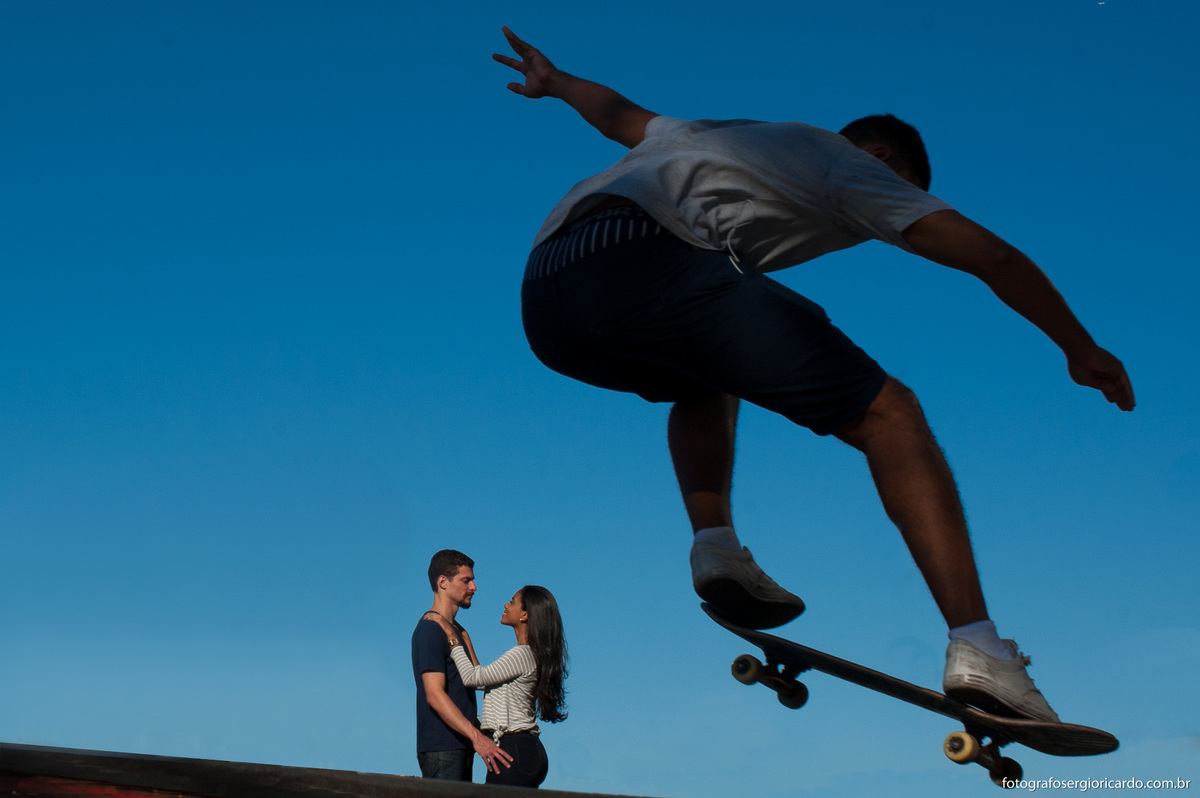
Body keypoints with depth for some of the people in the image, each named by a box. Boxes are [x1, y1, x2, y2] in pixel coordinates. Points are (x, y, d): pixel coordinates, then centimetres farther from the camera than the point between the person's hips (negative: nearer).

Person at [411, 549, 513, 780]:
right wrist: (477, 737, -26)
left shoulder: (458, 630, 20)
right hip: (441, 746, -9)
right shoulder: (430, 629, -10)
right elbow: (434, 694, -20)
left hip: (460, 745, 9)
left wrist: (481, 733, 14)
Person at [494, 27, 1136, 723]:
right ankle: (977, 650, -15)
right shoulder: (849, 164, 20)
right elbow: (993, 256, 15)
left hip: (543, 299, 8)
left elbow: (623, 113, 55)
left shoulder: (720, 136, 39)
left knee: (706, 384, 38)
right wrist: (1081, 349, 24)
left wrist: (555, 81, 74)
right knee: (887, 415, -2)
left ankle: (715, 544, 15)